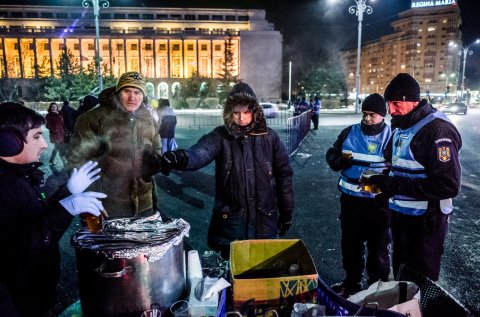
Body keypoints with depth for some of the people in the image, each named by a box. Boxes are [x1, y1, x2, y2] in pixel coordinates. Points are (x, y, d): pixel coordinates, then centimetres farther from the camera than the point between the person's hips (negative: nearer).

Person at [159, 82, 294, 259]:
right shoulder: (221, 136, -7)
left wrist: (287, 212, 4)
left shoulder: (269, 137, -3)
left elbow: (283, 174, 2)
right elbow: (200, 152, -28)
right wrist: (181, 158, -51)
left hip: (264, 220, 1)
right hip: (230, 220, -1)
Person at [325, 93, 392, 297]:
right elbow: (331, 155, 8)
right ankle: (352, 282, 35)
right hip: (351, 199, 3)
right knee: (350, 243, 16)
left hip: (379, 201, -3)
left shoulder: (392, 136, -4)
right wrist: (340, 160, -15)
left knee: (378, 246, 12)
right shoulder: (349, 133, 4)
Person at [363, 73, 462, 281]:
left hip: (425, 221, -8)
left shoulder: (437, 129, -19)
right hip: (400, 215, 8)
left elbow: (449, 186, -24)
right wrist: (383, 182, 0)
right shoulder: (400, 127, 10)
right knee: (400, 273, 22)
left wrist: (397, 185, -26)